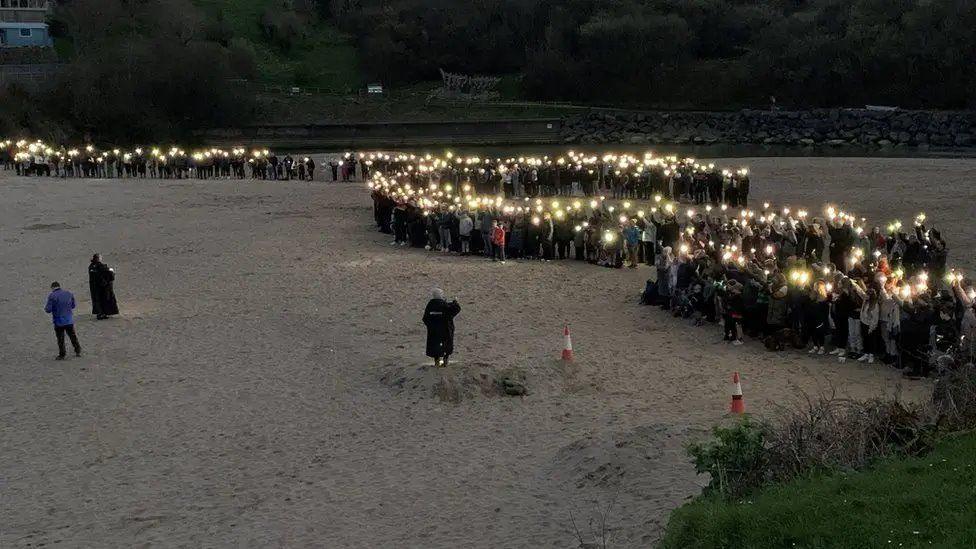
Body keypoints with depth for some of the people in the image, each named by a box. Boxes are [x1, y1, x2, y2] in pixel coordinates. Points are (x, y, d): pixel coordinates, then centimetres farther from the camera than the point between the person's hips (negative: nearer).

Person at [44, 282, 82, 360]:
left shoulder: (51, 296, -13)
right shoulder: (69, 293, 2)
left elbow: (48, 309, -15)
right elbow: (73, 306, 12)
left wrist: (45, 307, 6)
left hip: (59, 322, -4)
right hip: (69, 320, 4)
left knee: (60, 339, 8)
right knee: (73, 336, 19)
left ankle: (62, 355, 14)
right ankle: (78, 351, 28)